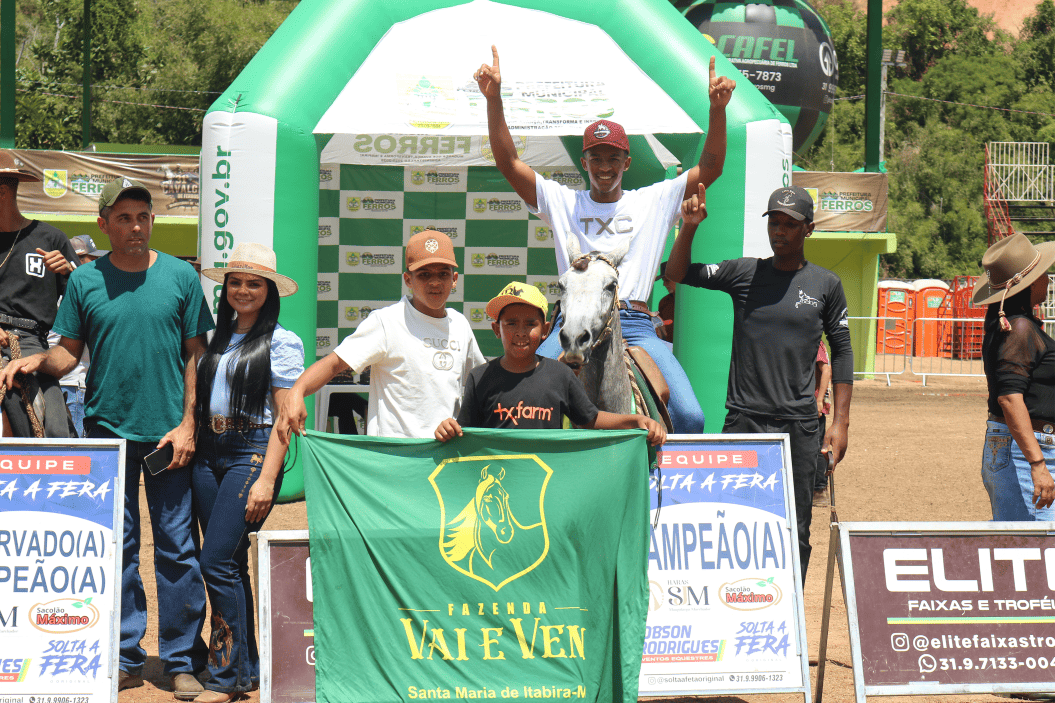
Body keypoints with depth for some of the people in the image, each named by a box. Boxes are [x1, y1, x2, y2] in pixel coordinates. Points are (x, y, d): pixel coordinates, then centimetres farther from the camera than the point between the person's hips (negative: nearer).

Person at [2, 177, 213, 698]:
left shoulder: (180, 277, 3)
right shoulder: (85, 280, 5)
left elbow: (196, 356, 5)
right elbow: (69, 351, 10)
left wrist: (187, 423, -3)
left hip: (168, 432, -1)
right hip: (107, 429, 1)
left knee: (177, 546, -1)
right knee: (115, 547, 4)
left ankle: (182, 659, 7)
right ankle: (125, 655, 14)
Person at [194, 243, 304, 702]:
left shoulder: (281, 342, -3)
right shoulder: (218, 339, 15)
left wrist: (267, 479, -14)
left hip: (252, 452, -6)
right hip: (208, 454, 6)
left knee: (218, 562, -13)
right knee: (232, 564, 8)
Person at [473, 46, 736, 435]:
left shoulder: (655, 201, 18)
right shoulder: (562, 202, 17)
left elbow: (710, 167, 12)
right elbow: (508, 162, 10)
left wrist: (718, 108, -3)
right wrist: (493, 99, -1)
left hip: (635, 326, 0)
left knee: (689, 417, -20)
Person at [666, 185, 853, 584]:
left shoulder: (826, 284, 7)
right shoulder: (743, 273, 6)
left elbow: (841, 351, 9)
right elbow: (678, 274, 2)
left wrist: (840, 421, 2)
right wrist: (689, 228, -15)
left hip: (798, 425, 0)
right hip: (743, 420, 0)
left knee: (794, 532, 3)